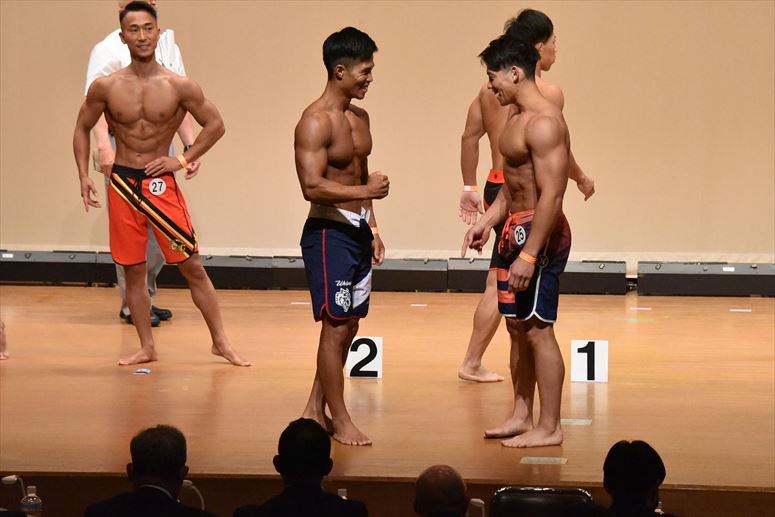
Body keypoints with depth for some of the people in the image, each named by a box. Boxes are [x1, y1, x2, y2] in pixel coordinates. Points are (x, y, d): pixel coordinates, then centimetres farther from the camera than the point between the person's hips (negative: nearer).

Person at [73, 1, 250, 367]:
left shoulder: (179, 87, -7)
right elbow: (83, 128, 10)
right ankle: (146, 347, 18)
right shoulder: (106, 87, -3)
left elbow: (215, 125, 3)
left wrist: (183, 160, -4)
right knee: (133, 271, 7)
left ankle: (221, 342, 8)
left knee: (191, 265, 0)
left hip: (161, 183, -1)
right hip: (122, 183, 1)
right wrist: (83, 175, 1)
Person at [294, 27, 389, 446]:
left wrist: (373, 229, 17)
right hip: (329, 231, -9)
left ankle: (315, 410, 21)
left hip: (357, 230, 9)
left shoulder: (359, 118, 12)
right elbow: (312, 187, -23)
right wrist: (366, 191, -24)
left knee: (349, 325, 12)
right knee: (335, 327, -4)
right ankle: (339, 420, 3)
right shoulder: (315, 123, -16)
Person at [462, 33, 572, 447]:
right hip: (515, 229, 10)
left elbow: (551, 196, -24)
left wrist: (529, 255, -27)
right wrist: (487, 221, 12)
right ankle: (521, 416, 24)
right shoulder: (516, 118, 14)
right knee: (516, 325, 15)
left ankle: (549, 428, -1)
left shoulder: (543, 123, -19)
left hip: (540, 233, -10)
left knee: (538, 329, -6)